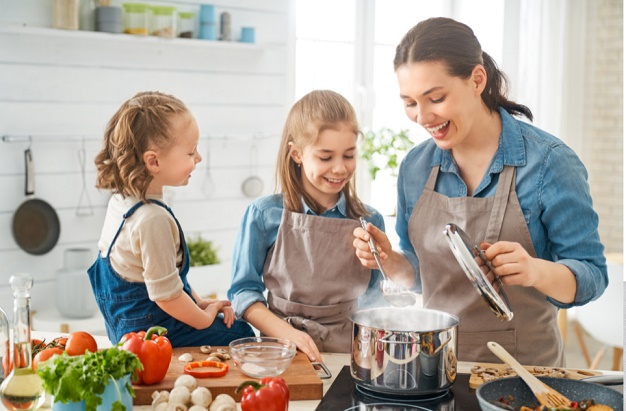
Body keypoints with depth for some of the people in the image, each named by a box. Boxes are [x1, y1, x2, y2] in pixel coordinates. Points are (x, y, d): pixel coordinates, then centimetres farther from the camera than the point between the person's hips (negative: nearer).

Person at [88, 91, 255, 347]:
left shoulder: (120, 201, 4)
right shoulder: (153, 219, -28)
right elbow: (166, 294, -25)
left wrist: (200, 302, 10)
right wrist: (205, 317, -8)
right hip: (153, 330, -10)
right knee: (242, 335, -4)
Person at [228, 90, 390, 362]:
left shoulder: (369, 221, 7)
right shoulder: (265, 214, 1)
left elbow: (370, 299, 12)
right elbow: (243, 290, 2)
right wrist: (288, 334, -9)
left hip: (349, 351, 3)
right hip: (284, 351, -2)